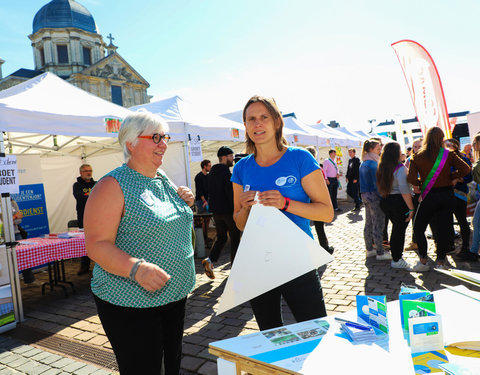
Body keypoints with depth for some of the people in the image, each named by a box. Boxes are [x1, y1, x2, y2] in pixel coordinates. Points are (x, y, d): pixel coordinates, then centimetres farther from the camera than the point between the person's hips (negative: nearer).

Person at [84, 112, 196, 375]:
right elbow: (97, 245, -20)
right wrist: (136, 268, -34)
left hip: (175, 294, 8)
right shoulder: (113, 185, -16)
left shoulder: (164, 179, 8)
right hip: (131, 304, -7)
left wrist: (185, 204, 1)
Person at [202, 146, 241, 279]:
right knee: (234, 237, 7)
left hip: (216, 211, 7)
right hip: (228, 211, -7)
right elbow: (231, 194, -21)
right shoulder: (226, 173, -16)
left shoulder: (212, 172, 11)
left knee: (221, 237, 16)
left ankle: (210, 259, -3)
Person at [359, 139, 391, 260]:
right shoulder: (373, 163, -15)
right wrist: (383, 197, -16)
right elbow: (377, 183, -19)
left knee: (368, 223, 14)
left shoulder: (363, 163, 13)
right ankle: (380, 252, 2)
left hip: (365, 195, 10)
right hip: (374, 196, -10)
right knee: (378, 224, -4)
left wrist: (364, 195, 19)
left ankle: (369, 249, 23)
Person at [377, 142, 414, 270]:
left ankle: (396, 257, 30)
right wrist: (411, 208, -17)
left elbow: (380, 187, 7)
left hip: (385, 201, 7)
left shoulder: (382, 168, 6)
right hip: (399, 202, -7)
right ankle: (397, 260, 12)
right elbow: (404, 189, -20)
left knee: (396, 229, 20)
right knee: (400, 230, 4)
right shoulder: (400, 168, -15)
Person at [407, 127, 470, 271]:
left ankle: (423, 261, 10)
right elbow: (465, 169, -9)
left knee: (418, 228, 11)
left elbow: (411, 178, -16)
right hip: (446, 194, 2)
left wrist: (419, 183, 4)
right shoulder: (448, 155, -3)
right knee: (444, 229, 11)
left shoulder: (417, 157, -6)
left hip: (429, 196, -2)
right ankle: (441, 260, 17)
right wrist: (450, 177, 4)